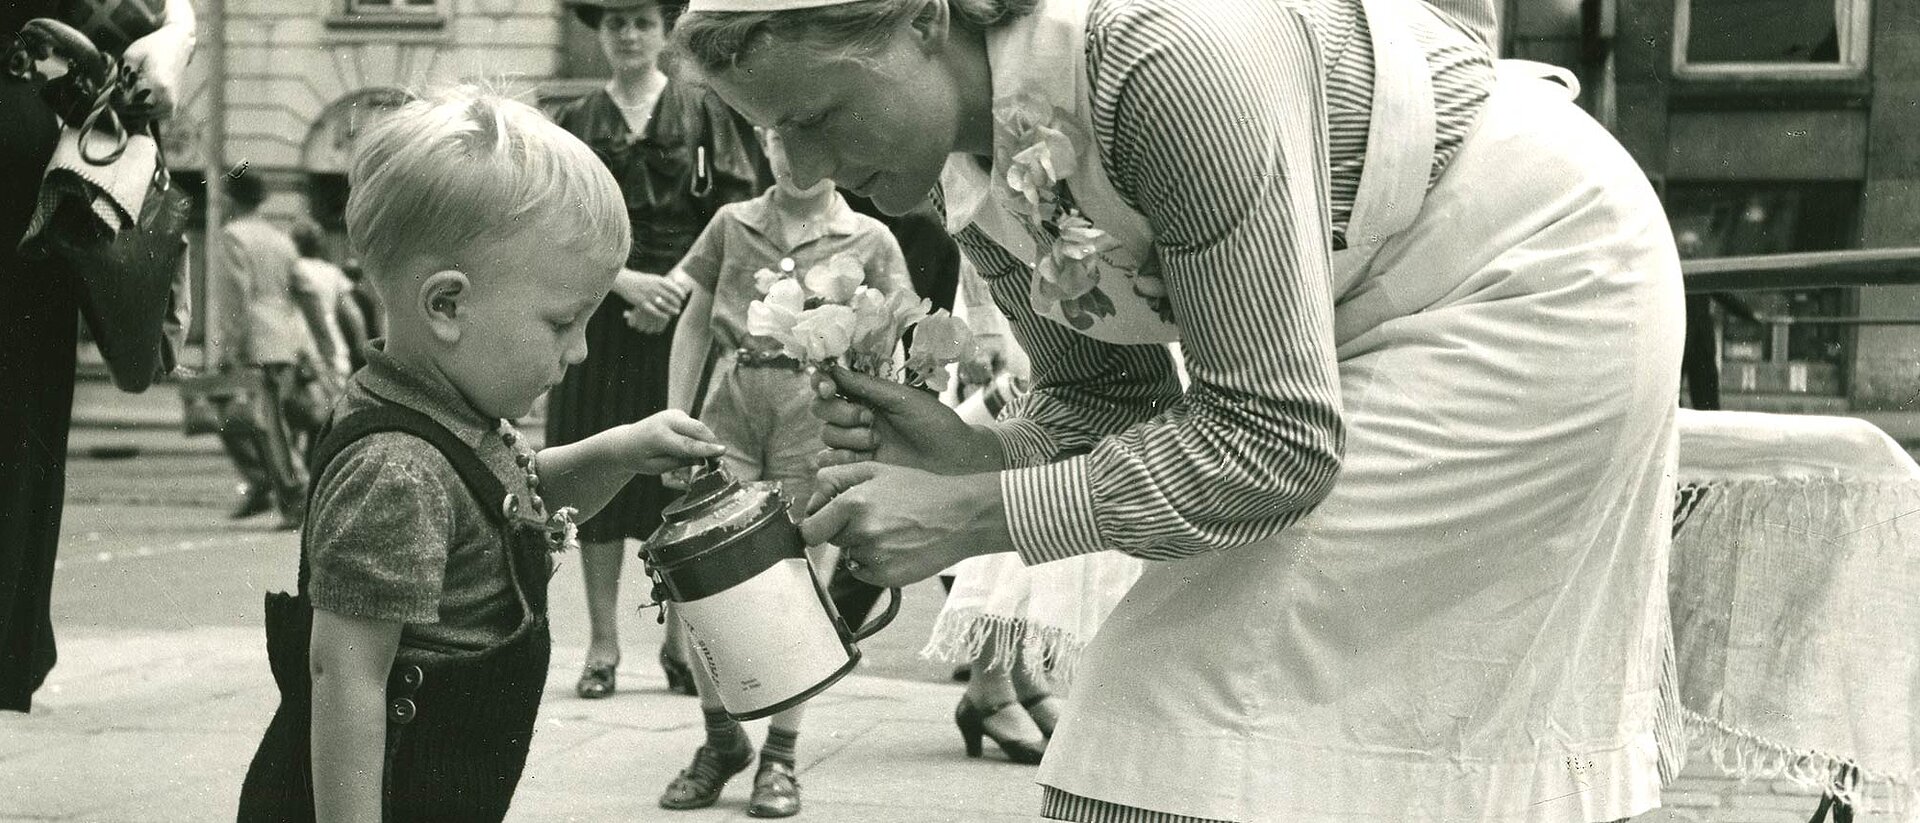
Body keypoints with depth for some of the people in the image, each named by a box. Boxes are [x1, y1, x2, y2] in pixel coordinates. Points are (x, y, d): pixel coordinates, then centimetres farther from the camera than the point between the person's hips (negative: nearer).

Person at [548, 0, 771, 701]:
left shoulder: (704, 115, 5)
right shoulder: (574, 125, 9)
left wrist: (677, 294, -11)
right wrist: (627, 281, -13)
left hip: (686, 321, -1)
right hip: (600, 319, 1)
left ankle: (678, 640, 9)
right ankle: (603, 644, 7)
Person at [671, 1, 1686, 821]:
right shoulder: (974, 174, -9)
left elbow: (1277, 437, -32)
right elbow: (1108, 397, 3)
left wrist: (976, 516, -30)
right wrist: (969, 452, -18)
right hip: (1371, 325, 9)